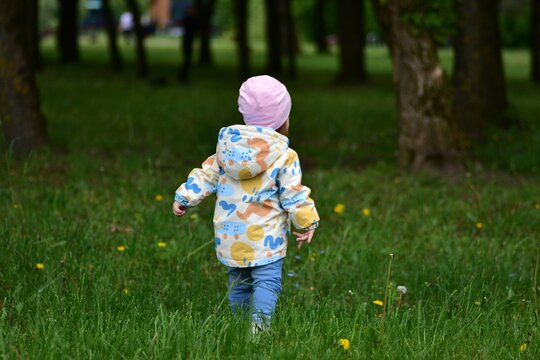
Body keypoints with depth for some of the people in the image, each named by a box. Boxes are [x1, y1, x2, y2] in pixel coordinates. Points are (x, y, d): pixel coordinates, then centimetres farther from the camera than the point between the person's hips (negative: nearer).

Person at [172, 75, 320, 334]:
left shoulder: (228, 146, 6)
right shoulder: (284, 156, -8)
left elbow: (206, 175, 8)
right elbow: (293, 195, -7)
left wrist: (185, 197, 16)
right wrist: (306, 223, 3)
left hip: (230, 235, 5)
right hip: (264, 236, -5)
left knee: (238, 283, 17)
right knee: (267, 281, -8)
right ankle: (259, 325, -26)